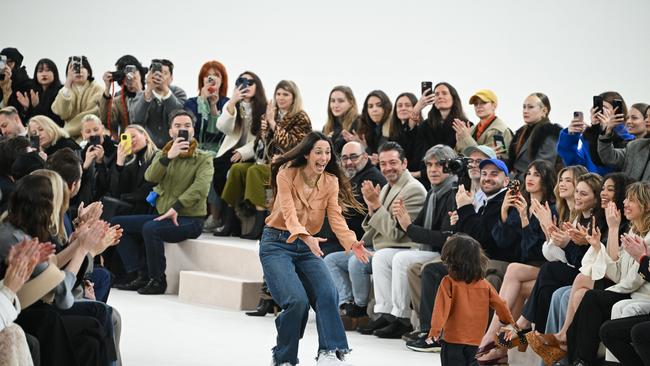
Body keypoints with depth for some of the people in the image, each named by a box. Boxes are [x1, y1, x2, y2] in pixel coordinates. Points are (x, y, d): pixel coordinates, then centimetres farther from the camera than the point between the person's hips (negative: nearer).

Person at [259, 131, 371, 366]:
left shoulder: (331, 181, -1)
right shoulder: (287, 174, -14)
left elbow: (336, 217, -10)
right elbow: (289, 213, -25)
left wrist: (352, 243, -29)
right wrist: (305, 237, -45)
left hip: (307, 247, 4)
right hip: (277, 244, -4)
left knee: (327, 292, -21)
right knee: (298, 300, -21)